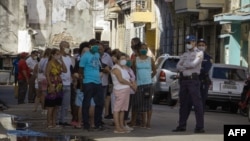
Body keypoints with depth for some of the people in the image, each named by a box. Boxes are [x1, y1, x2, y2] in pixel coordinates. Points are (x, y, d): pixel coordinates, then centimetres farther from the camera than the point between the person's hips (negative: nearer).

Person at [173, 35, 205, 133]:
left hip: (193, 80, -6)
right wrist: (187, 67, -10)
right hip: (183, 80, 6)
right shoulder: (185, 54, 19)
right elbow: (178, 66, 8)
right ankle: (182, 125, 15)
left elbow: (194, 64, -14)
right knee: (184, 103, 9)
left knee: (197, 103, -9)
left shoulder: (199, 53, 1)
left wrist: (184, 65, 2)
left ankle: (200, 127, -10)